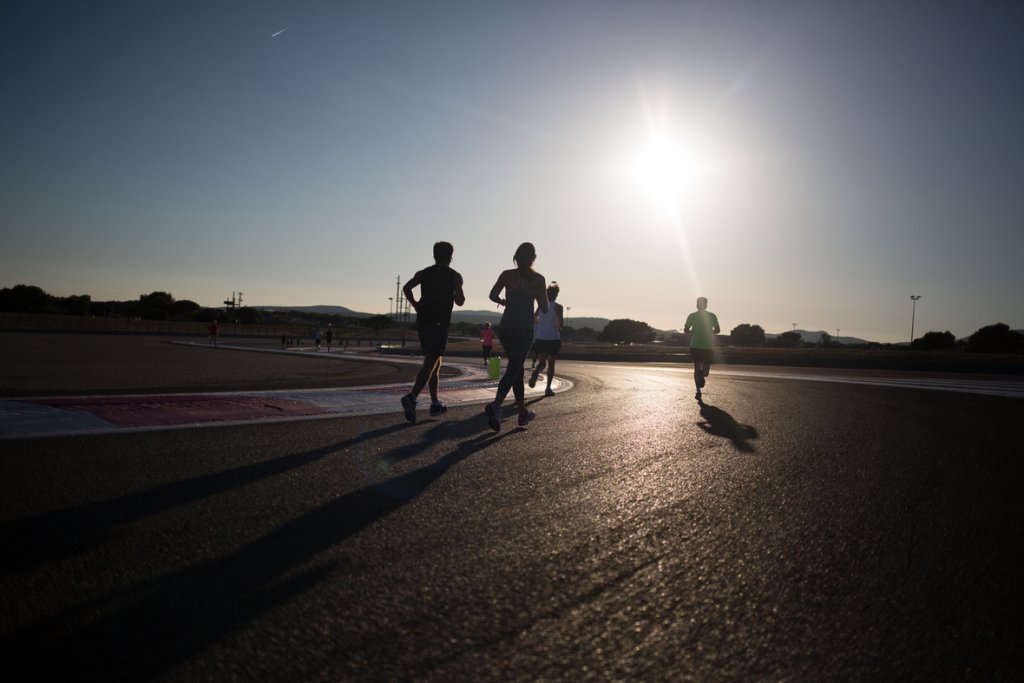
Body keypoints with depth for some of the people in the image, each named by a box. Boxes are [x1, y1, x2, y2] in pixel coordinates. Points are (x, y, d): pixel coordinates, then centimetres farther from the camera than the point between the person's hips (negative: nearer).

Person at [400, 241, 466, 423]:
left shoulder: (423, 273, 10)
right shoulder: (454, 276, 1)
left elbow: (407, 288, -3)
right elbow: (460, 301, -4)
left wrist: (415, 305, 6)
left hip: (423, 321, 5)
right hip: (440, 323, -5)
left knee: (435, 362, 17)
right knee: (430, 364, -11)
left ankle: (435, 403, 21)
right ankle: (412, 397, -32)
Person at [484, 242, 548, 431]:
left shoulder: (507, 275, 3)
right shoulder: (538, 279, -3)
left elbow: (493, 295, -6)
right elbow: (544, 308, -1)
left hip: (506, 328, 4)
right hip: (524, 329, -4)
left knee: (517, 368, 17)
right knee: (513, 370, -7)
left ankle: (523, 412, 22)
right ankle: (495, 406, -31)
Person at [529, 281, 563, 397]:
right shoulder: (557, 307, -6)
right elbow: (561, 324, -13)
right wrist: (563, 323, 8)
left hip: (540, 339, 2)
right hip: (553, 339, -2)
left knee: (541, 362, 8)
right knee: (551, 364, 10)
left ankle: (536, 372, -28)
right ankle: (548, 388, 5)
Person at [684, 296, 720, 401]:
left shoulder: (692, 316, -1)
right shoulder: (712, 316, 1)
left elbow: (685, 330, -6)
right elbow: (717, 330, 0)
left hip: (695, 346, 0)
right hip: (708, 346, 0)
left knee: (697, 368, 10)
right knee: (706, 369, 11)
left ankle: (698, 391, -4)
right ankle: (703, 374, -27)